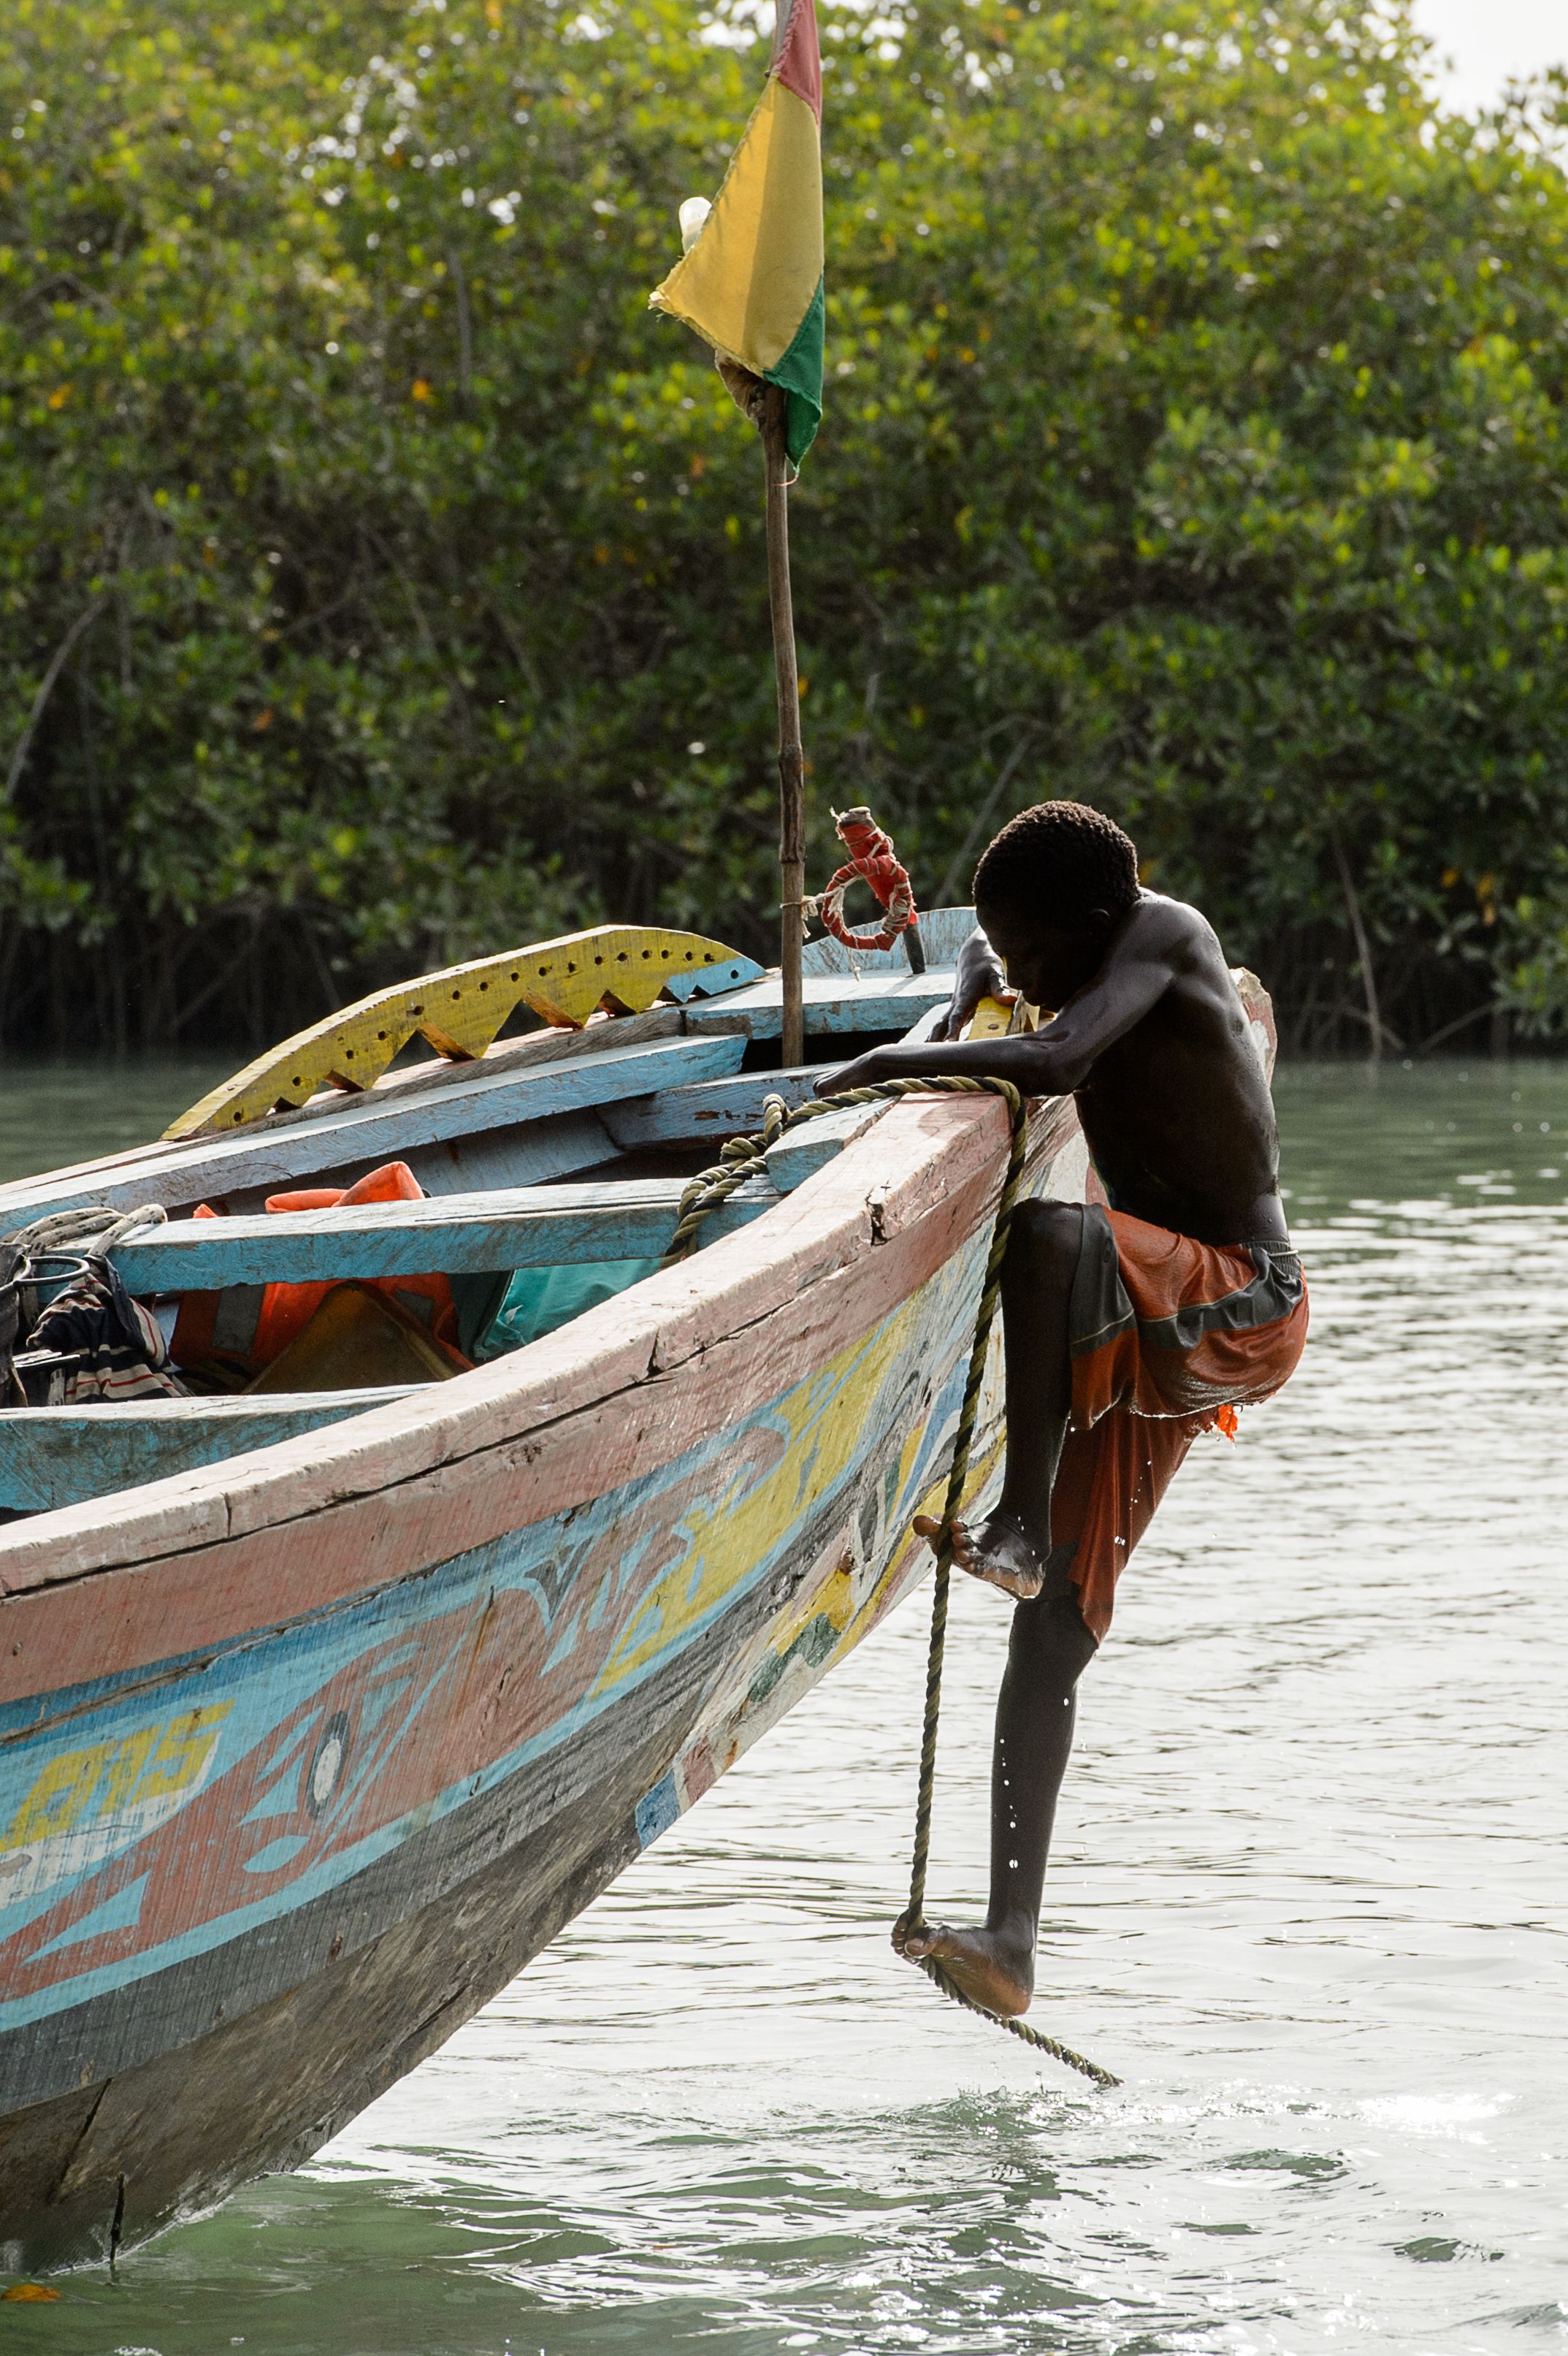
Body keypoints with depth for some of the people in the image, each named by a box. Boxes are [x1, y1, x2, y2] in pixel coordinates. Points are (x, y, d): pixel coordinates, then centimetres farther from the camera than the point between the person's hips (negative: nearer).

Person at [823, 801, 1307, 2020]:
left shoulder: (1163, 933, -14)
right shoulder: (1096, 957, 11)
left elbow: (1052, 1062, -32)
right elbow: (985, 940, 35)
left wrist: (891, 1064, -24)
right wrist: (966, 1009, 13)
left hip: (1239, 1312, -9)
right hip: (1145, 1335, 9)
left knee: (1053, 1230, -40)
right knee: (1056, 1631, -1)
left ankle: (1022, 1526, -32)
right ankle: (1013, 1941, -4)